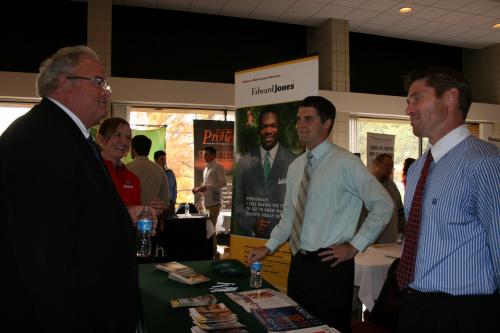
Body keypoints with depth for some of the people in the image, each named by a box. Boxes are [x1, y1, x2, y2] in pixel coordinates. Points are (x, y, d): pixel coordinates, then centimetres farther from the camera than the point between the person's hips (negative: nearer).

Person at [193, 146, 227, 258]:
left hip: (214, 201, -8)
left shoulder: (218, 167, -6)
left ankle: (213, 252, -1)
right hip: (207, 201, 8)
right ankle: (212, 250, 17)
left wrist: (206, 187, -19)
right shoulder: (206, 169, 19)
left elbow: (223, 183, -16)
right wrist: (199, 189, 7)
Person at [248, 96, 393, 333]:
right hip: (299, 262, 7)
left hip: (330, 265, -6)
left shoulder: (345, 163, -12)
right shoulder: (295, 166, 9)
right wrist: (269, 247, 9)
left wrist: (354, 245, -10)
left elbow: (383, 205, -10)